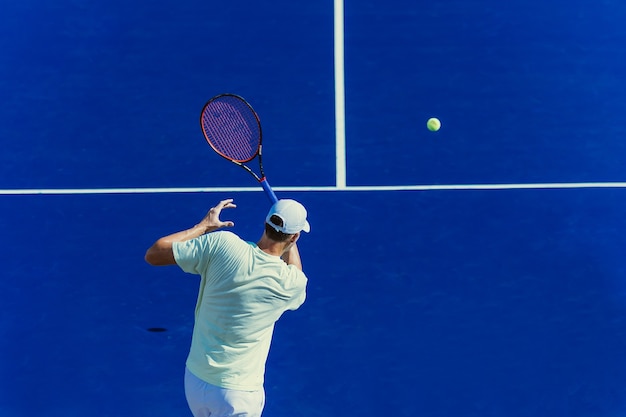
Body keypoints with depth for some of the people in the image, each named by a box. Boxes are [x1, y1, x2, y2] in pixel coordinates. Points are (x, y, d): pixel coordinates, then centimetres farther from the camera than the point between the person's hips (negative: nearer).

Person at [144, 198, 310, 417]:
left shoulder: (221, 243, -15)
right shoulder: (290, 284, -14)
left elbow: (153, 254, -4)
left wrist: (204, 226, 4)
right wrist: (291, 242, 22)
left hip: (194, 380, 4)